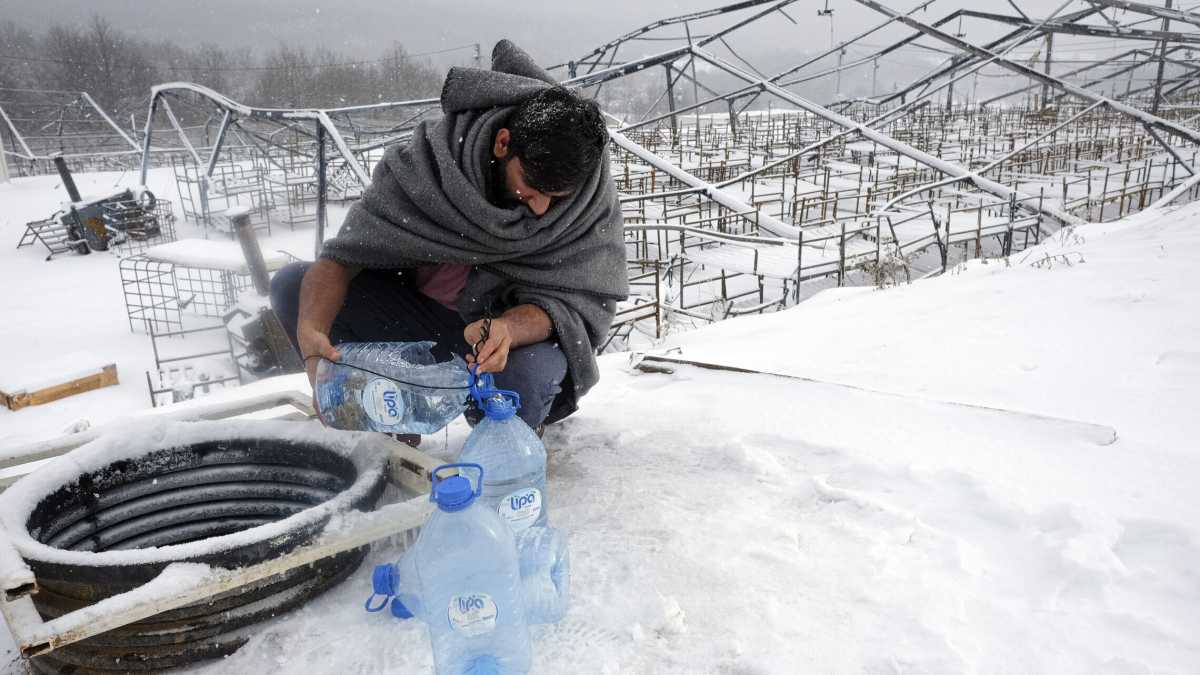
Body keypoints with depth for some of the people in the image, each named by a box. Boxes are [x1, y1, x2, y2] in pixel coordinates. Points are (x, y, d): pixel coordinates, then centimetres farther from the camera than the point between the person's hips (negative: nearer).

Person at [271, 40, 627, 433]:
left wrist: (508, 328, -45)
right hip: (418, 318, 3)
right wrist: (312, 329, -37)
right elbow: (343, 256, -18)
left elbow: (573, 304, -23)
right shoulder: (433, 158, -19)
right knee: (291, 284, -12)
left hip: (517, 332, -2)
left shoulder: (593, 202, -20)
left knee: (531, 374, -38)